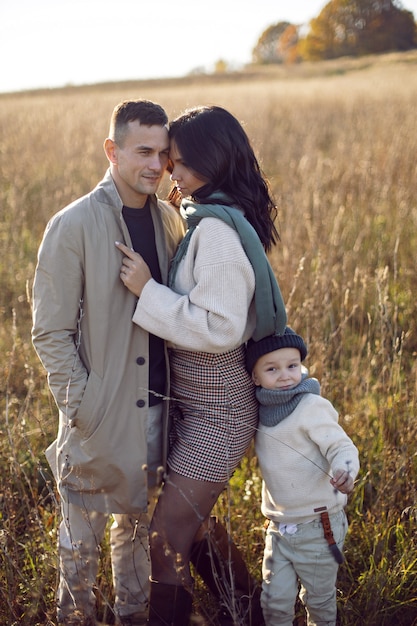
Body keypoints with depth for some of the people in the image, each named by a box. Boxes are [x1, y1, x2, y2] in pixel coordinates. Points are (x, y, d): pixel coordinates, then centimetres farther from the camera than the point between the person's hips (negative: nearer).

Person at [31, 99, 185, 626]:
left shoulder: (168, 219, 4)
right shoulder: (74, 226, -13)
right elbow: (50, 332, -12)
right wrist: (81, 405, -15)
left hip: (155, 405, 5)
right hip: (99, 415, -5)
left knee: (137, 521, 21)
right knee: (82, 536, 10)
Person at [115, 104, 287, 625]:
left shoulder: (216, 228, -22)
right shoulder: (213, 218, 8)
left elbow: (220, 328, -25)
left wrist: (147, 290, -22)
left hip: (216, 408, -10)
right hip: (195, 400, 10)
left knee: (166, 539, -4)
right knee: (194, 517, 23)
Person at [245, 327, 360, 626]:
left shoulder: (312, 407, -19)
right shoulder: (263, 410, 1)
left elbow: (341, 447, -24)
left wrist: (344, 470, -43)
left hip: (318, 525, -5)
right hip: (280, 526, 5)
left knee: (319, 598, 15)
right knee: (275, 600, 11)